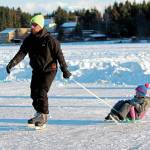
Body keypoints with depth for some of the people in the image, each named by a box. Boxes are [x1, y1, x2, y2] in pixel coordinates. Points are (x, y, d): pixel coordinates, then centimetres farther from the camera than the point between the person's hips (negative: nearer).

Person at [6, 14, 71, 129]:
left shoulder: (49, 40, -15)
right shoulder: (29, 40, -1)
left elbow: (59, 55, -10)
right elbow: (21, 53, -8)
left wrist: (65, 70, -6)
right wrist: (12, 63, -24)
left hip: (49, 70, -6)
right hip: (36, 71, 6)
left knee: (42, 92, -14)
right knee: (34, 93, 6)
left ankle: (44, 116, -2)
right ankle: (39, 114, 23)